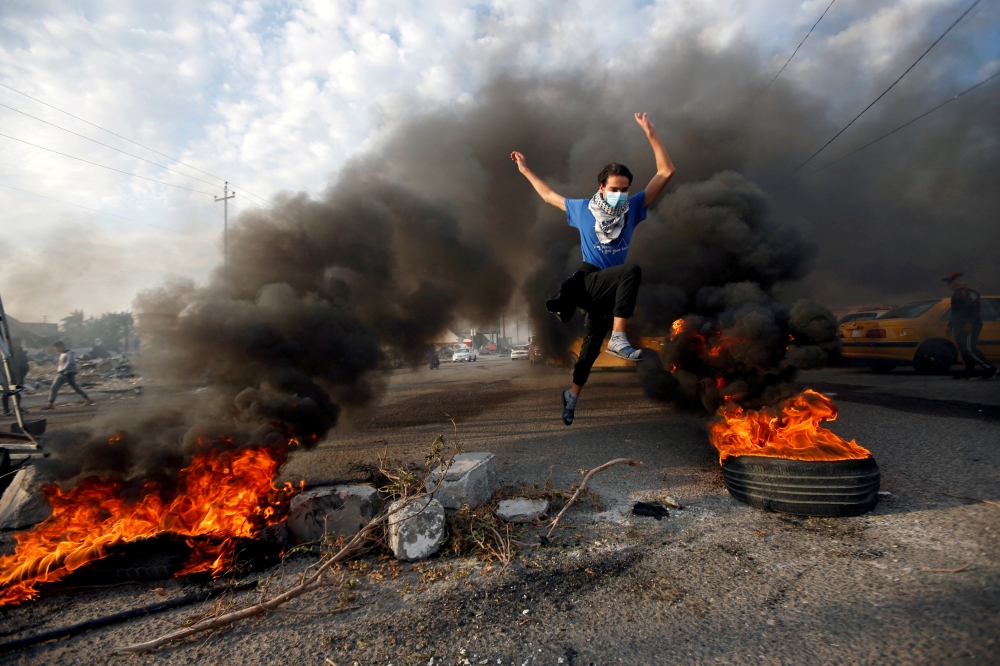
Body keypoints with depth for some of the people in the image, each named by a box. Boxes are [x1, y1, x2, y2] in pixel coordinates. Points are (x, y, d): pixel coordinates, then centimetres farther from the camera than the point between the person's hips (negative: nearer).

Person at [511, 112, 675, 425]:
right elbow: (549, 195, 19)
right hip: (588, 282, -3)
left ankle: (572, 394, 28)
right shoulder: (583, 209, 3)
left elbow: (666, 172, 4)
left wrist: (651, 134, -4)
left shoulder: (633, 207, 5)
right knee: (632, 271, -32)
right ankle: (618, 338, -32)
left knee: (591, 346, 9)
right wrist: (526, 170, 25)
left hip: (609, 289, 4)